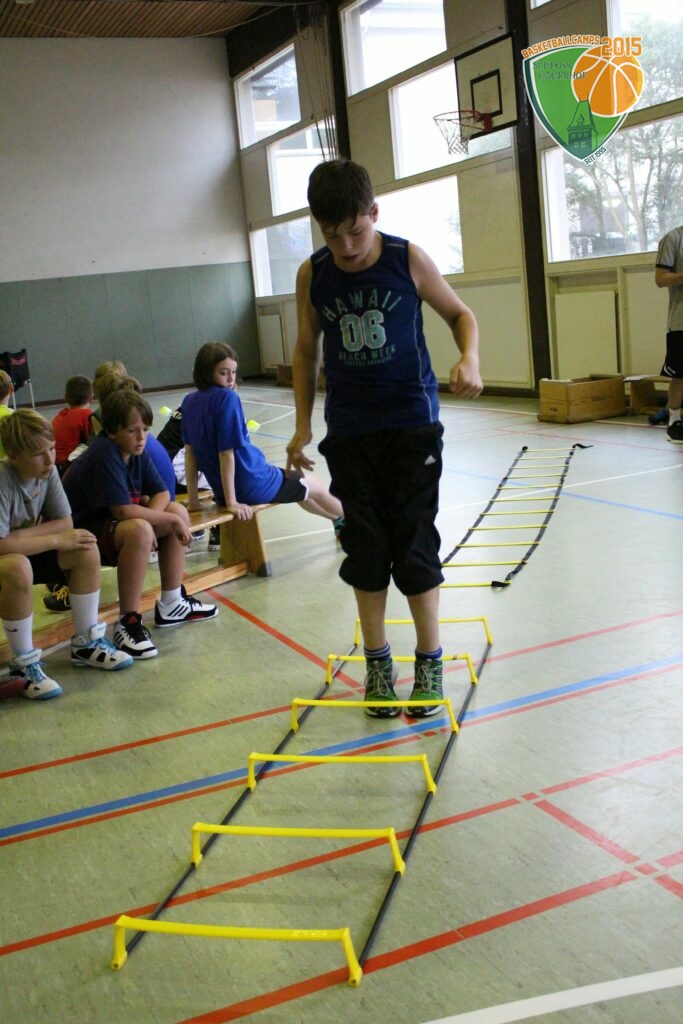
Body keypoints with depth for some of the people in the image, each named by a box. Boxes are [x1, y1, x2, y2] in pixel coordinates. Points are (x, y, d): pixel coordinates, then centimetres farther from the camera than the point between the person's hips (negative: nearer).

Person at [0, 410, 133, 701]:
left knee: (87, 551, -13)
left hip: (26, 550, 7)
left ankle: (85, 645, 1)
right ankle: (24, 666, -21)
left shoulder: (48, 471, -11)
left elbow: (66, 523, -7)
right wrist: (57, 539, -26)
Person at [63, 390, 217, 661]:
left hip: (114, 523, 10)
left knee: (179, 511, 4)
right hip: (82, 533, -10)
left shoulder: (137, 451, 1)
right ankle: (128, 623, -26)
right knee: (139, 530, -36)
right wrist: (170, 521, -21)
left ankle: (171, 605, 11)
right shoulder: (104, 455, -25)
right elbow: (123, 510, -32)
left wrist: (149, 517, -19)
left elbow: (162, 494, 3)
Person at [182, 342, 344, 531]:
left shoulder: (189, 402, 0)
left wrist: (193, 500, 5)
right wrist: (232, 502, -21)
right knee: (317, 487, 19)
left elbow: (190, 452, 2)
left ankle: (339, 519, 57)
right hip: (253, 486, -8)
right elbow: (226, 453, -25)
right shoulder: (226, 398, -23)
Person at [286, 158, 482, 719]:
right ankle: (377, 661, 21)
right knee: (365, 547, 7)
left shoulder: (408, 259, -9)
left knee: (415, 543, 0)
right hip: (349, 430, 3)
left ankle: (430, 661, 15)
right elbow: (307, 351, 10)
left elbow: (460, 314, 3)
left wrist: (469, 359, -17)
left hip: (412, 423, -2)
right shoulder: (312, 275, -2)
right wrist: (303, 425, 4)